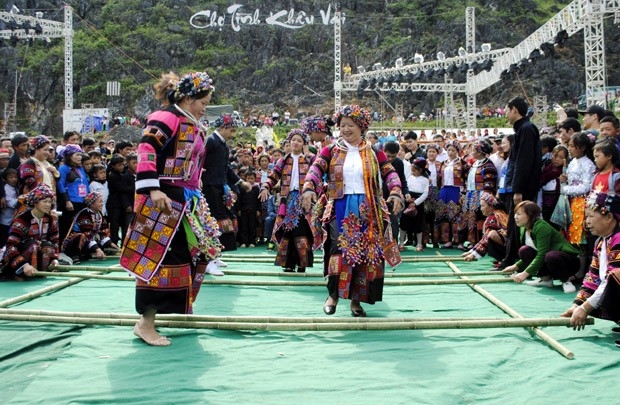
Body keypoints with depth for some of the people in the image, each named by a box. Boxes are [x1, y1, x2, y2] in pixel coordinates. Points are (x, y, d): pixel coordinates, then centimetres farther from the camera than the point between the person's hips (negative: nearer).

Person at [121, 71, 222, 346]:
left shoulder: (194, 127, 19)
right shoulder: (166, 118, -10)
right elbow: (146, 151, -21)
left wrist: (195, 196, 26)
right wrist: (152, 189, -29)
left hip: (186, 200, 10)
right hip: (163, 199, -10)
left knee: (200, 247, 14)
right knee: (159, 256, -9)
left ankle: (178, 306, 27)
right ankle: (145, 323, -2)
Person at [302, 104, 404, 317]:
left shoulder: (373, 151, 5)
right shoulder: (331, 150, 3)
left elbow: (389, 173, -2)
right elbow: (316, 168, -11)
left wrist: (396, 193, -20)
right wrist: (309, 189, -30)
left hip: (367, 210, 2)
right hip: (340, 209, -1)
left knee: (366, 254, 2)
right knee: (340, 250, -12)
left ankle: (356, 300, 14)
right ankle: (333, 294, 5)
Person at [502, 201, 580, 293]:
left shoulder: (542, 227, -23)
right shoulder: (524, 229, 3)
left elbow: (542, 255, -29)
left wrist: (525, 273, -31)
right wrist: (516, 266, 3)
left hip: (571, 260, -8)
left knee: (551, 256, -39)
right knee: (524, 251, -10)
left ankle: (565, 280, -12)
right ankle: (546, 278, 1)